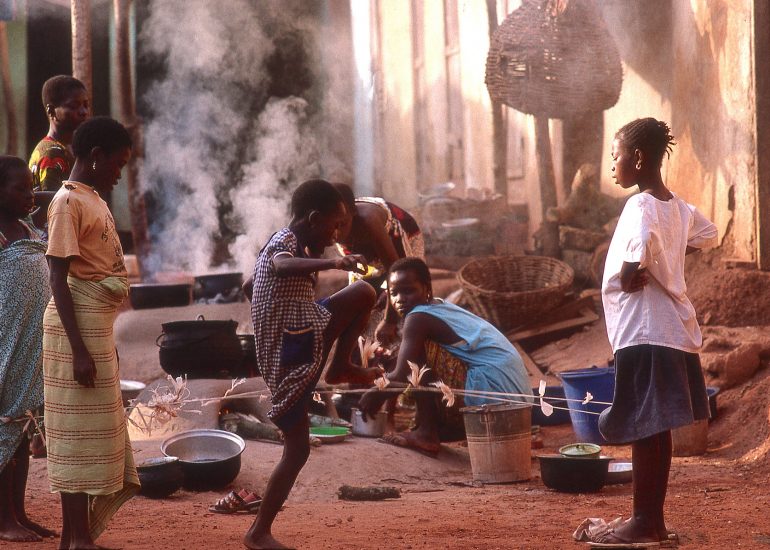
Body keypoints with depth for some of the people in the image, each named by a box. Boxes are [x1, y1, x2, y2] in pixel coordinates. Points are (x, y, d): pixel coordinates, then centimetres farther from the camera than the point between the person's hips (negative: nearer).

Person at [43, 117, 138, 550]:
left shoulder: (95, 200, 15)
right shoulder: (68, 202, -13)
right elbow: (59, 280, -17)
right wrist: (79, 350, -21)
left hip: (97, 324, 9)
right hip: (78, 325, -9)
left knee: (97, 431, 11)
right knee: (81, 433, -6)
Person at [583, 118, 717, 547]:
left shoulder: (642, 206, -16)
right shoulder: (677, 206, 12)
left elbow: (641, 242, -38)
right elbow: (707, 235, 30)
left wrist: (630, 274, -21)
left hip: (645, 332, -9)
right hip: (674, 329, 9)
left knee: (643, 428, -4)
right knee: (657, 429, 12)